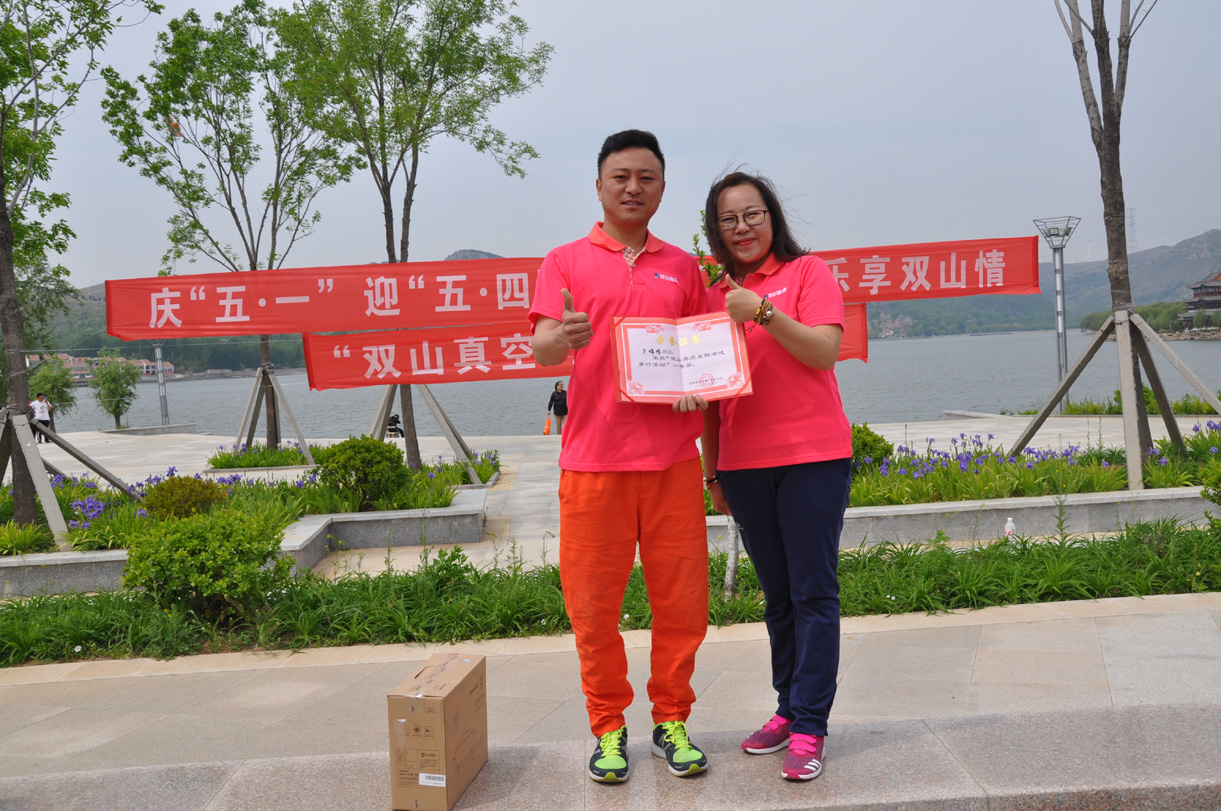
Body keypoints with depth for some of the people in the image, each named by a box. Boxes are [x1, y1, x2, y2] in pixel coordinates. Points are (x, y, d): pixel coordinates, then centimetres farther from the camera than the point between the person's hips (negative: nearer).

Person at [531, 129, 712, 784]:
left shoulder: (682, 266, 15)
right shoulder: (566, 262, 7)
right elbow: (542, 348, -5)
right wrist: (561, 339, -29)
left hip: (672, 458, 2)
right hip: (593, 458, -2)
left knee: (682, 599, 4)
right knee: (593, 604, 2)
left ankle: (672, 722, 21)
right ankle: (609, 729, 19)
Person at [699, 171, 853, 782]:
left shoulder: (807, 272, 2)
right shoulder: (714, 296, 13)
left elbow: (825, 349, -10)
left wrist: (764, 311, -21)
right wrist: (712, 472, 14)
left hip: (812, 456, -4)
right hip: (743, 464, 5)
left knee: (813, 593, -3)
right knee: (777, 594, 12)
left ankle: (809, 729, 3)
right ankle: (788, 710, 23)